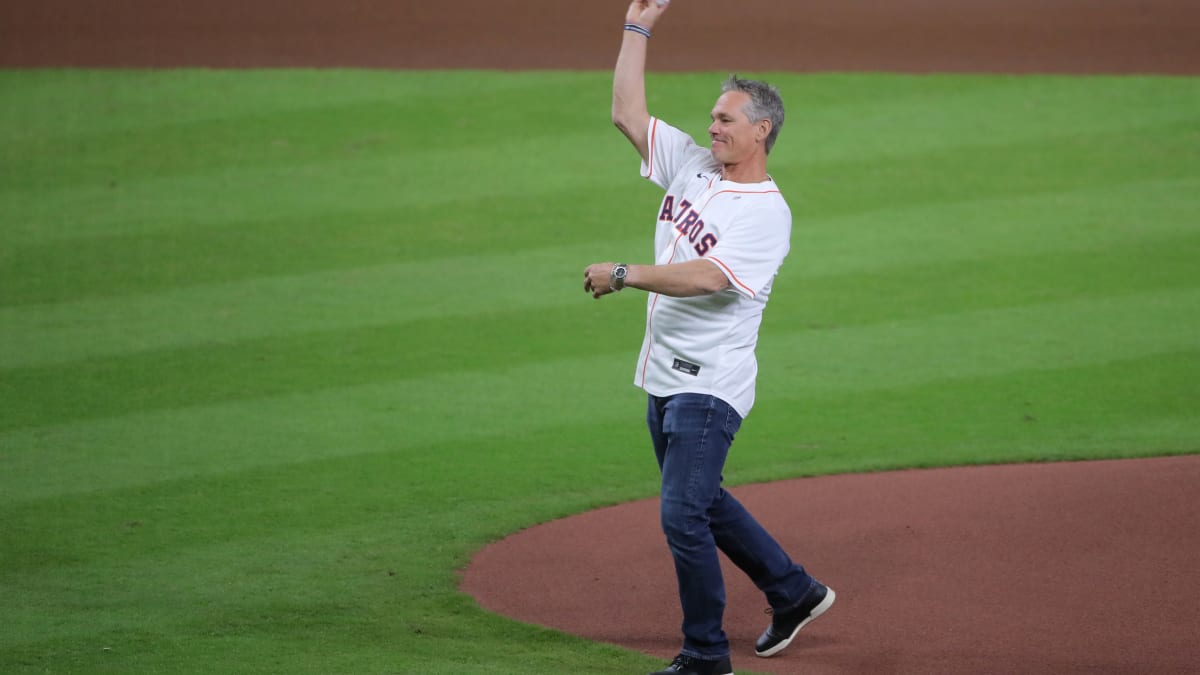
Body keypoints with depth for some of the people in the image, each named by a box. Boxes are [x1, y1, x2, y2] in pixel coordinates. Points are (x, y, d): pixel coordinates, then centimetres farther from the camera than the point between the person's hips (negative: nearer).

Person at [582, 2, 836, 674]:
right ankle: (794, 592, 34)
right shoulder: (693, 166, 8)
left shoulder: (768, 214, -15)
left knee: (683, 515, -11)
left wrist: (624, 275, -25)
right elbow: (628, 112, 9)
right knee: (700, 501, 19)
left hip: (710, 384, -9)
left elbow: (707, 277, -28)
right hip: (665, 374, 9)